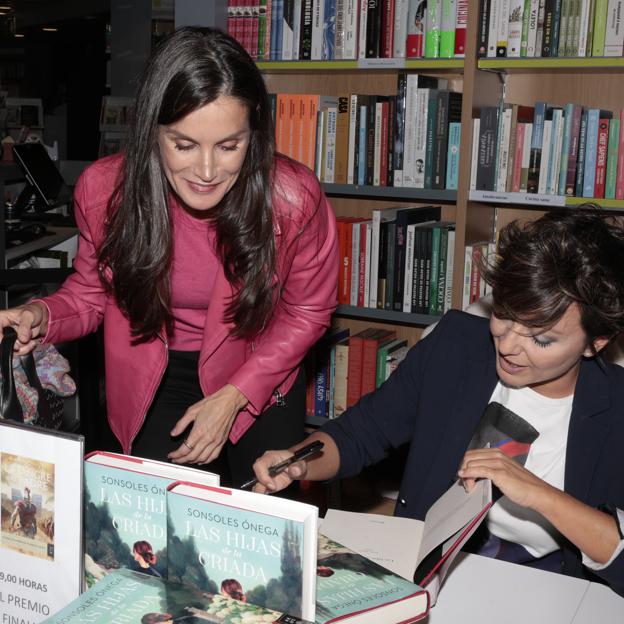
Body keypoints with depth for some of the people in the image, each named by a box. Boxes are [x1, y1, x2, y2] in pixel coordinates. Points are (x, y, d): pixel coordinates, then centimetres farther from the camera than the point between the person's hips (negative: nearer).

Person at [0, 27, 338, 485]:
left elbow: (307, 311, -10)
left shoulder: (294, 198, -26)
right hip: (157, 377, 1)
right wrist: (42, 317, -24)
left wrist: (233, 396, -16)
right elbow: (93, 291, -2)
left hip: (263, 374, 0)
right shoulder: (104, 189, -21)